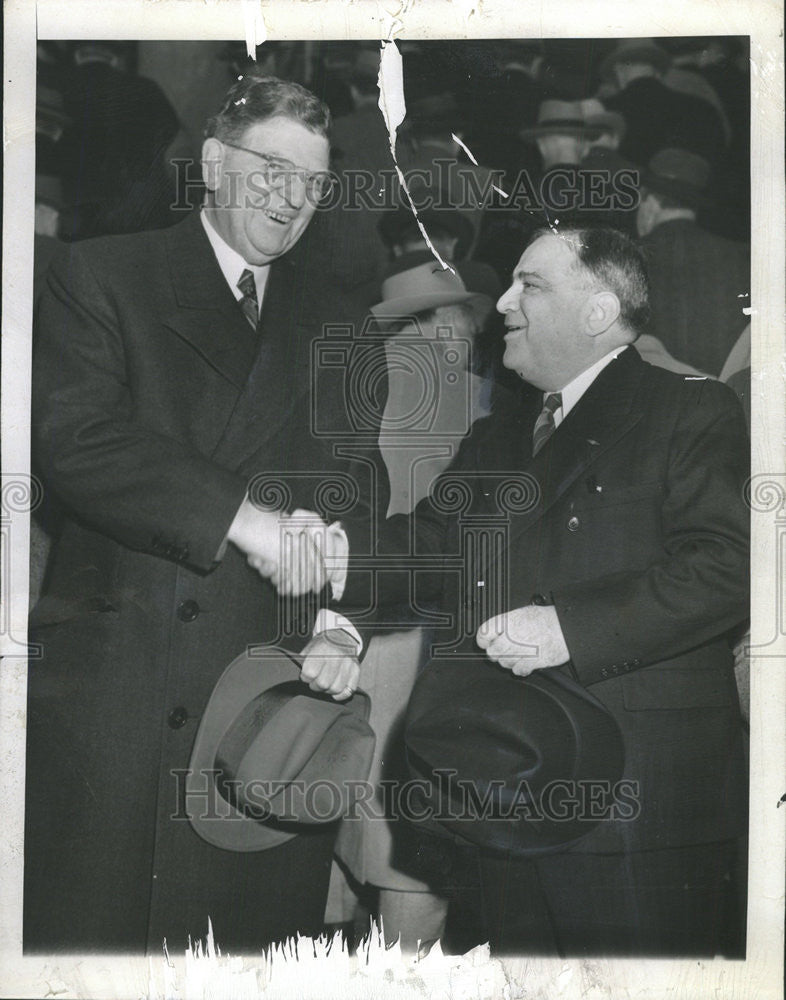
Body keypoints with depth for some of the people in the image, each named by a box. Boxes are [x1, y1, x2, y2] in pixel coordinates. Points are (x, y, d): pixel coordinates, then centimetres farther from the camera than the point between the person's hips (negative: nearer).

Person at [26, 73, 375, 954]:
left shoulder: (333, 327, 17)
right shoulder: (100, 277, 5)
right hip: (105, 692, -2)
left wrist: (341, 626, -6)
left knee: (253, 931, 4)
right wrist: (238, 515, -18)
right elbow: (73, 437, -10)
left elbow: (350, 496, 12)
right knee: (84, 935, 2)